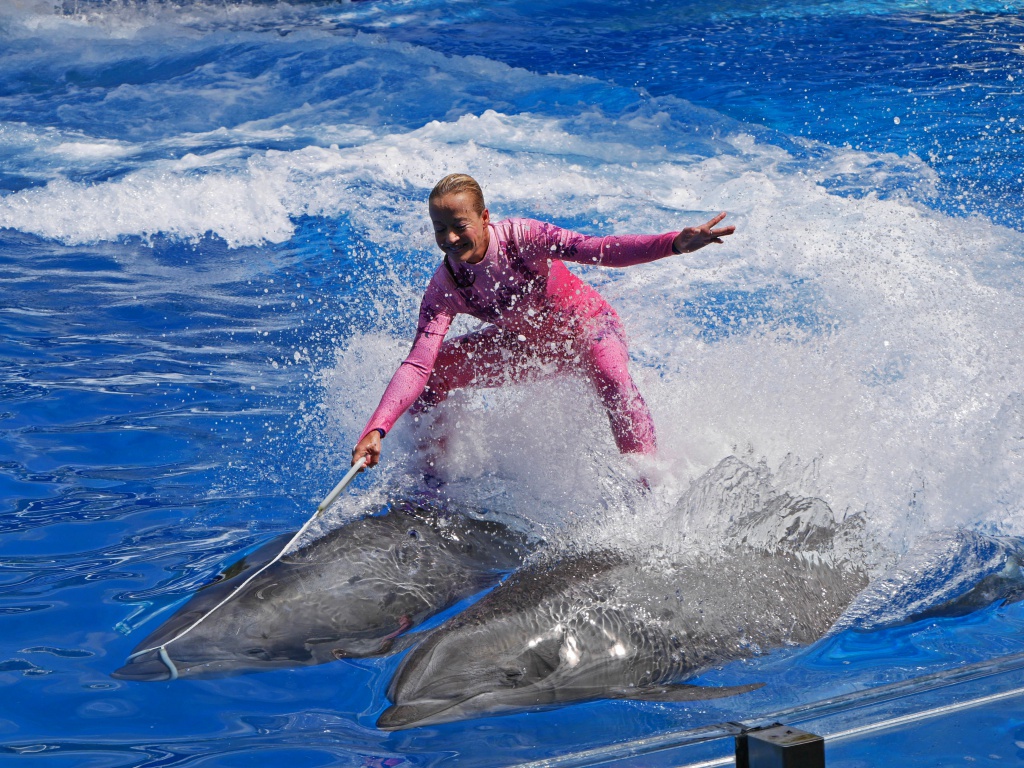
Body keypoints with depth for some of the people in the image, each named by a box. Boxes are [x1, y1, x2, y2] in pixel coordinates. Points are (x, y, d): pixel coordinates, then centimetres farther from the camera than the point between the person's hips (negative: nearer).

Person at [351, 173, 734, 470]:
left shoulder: (517, 236, -30)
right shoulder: (444, 288, -21)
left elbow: (596, 250, -39)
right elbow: (417, 364, -28)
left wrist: (676, 242, -53)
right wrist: (376, 429, -42)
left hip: (587, 326, -4)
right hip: (528, 345, 4)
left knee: (610, 377, -37)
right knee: (433, 372, -7)